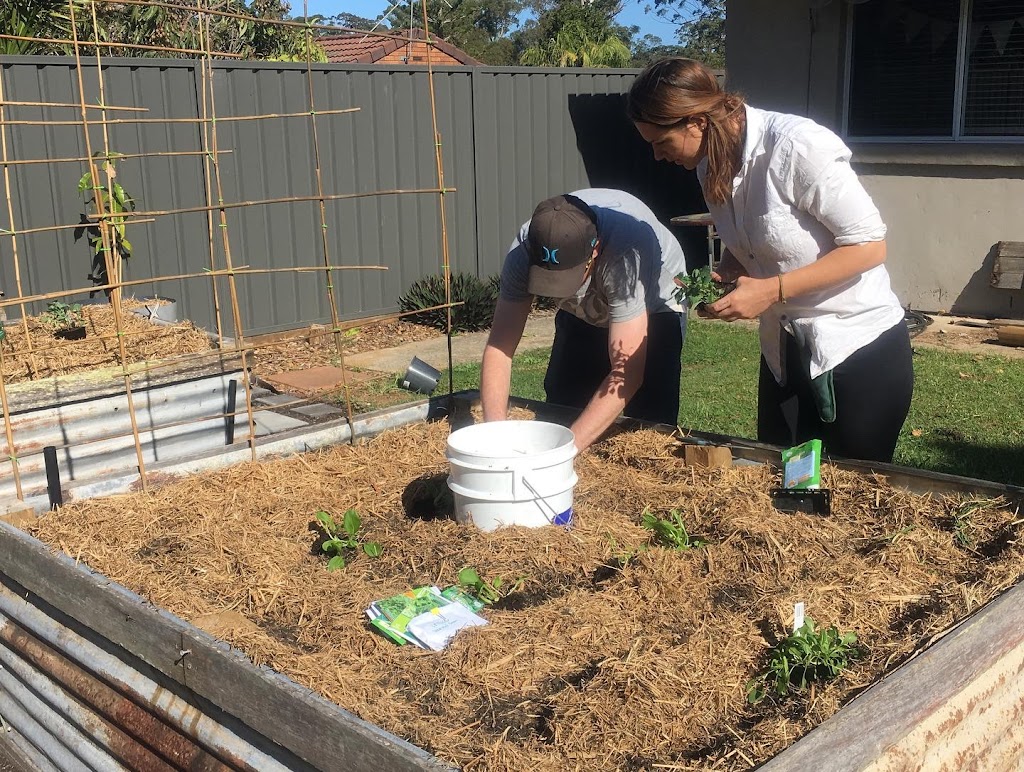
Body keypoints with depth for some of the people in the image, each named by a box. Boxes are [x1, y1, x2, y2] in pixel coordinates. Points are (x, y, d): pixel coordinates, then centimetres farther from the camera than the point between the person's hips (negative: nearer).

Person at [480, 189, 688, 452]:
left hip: (652, 310, -3)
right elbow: (498, 347, -32)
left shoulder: (626, 254, -44)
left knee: (648, 427, -17)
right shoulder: (524, 249, -33)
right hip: (582, 313, 4)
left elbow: (627, 373, -45)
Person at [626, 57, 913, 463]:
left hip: (861, 351, -7)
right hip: (784, 351, 7)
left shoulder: (797, 148, -23)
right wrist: (719, 277, -6)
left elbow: (869, 246, -21)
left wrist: (772, 289, -25)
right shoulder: (712, 163, 1)